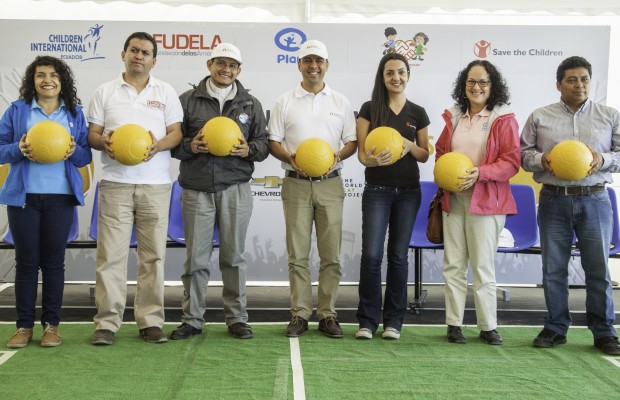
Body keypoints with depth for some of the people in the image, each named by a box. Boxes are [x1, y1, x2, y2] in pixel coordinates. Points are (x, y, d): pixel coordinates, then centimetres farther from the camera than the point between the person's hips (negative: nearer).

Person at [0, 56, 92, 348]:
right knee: (26, 261, 3)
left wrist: (74, 151, -14)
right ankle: (24, 326, 12)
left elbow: (86, 156, 8)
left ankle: (51, 324, 12)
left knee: (54, 261, 3)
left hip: (61, 197, 1)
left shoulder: (75, 113, 9)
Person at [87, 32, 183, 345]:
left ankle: (150, 321, 9)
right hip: (115, 182, 0)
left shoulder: (166, 92, 11)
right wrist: (104, 142, -14)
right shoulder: (105, 92, 10)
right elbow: (91, 133, 8)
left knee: (153, 255, 2)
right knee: (111, 254, -2)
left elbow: (176, 132, 5)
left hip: (155, 184, 1)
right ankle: (107, 322, 4)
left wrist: (158, 146, -15)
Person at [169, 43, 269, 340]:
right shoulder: (188, 100, 6)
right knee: (196, 257, 3)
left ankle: (237, 318, 16)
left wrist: (248, 149, -9)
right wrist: (190, 146, -13)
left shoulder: (250, 104, 12)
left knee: (234, 256, 6)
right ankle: (192, 319, 15)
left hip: (236, 188, 1)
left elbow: (264, 142, 12)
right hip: (197, 188, -1)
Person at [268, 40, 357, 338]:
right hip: (296, 184, 0)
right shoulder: (285, 102, 8)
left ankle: (327, 314, 11)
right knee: (298, 254, 1)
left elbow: (352, 141, 8)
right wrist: (291, 158, -14)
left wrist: (337, 156, -13)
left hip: (330, 184, 1)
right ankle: (300, 314, 9)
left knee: (331, 254, 2)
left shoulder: (340, 102, 10)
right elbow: (273, 142, 6)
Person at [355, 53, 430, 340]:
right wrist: (372, 159, -24)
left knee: (398, 255, 5)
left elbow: (425, 155, 11)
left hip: (408, 191, 2)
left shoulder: (417, 113, 7)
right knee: (371, 254, -8)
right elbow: (361, 152, -2)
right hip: (377, 190, -2)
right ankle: (367, 320, 3)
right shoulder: (369, 109, 1)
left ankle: (393, 320, 13)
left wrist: (410, 146, -11)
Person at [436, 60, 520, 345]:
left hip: (486, 201, -4)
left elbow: (512, 160, -8)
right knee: (453, 264, 5)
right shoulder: (453, 117, 12)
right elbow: (440, 151, 20)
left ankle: (488, 326, 12)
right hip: (453, 199, 4)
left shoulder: (504, 119, -3)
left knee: (483, 265, 0)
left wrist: (480, 174, -20)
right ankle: (454, 323, 13)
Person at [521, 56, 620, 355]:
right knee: (553, 268, 6)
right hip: (553, 200, 1)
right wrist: (541, 159, -14)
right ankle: (555, 328, 18)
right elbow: (524, 153, 7)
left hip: (594, 199, 0)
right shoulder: (539, 117, 7)